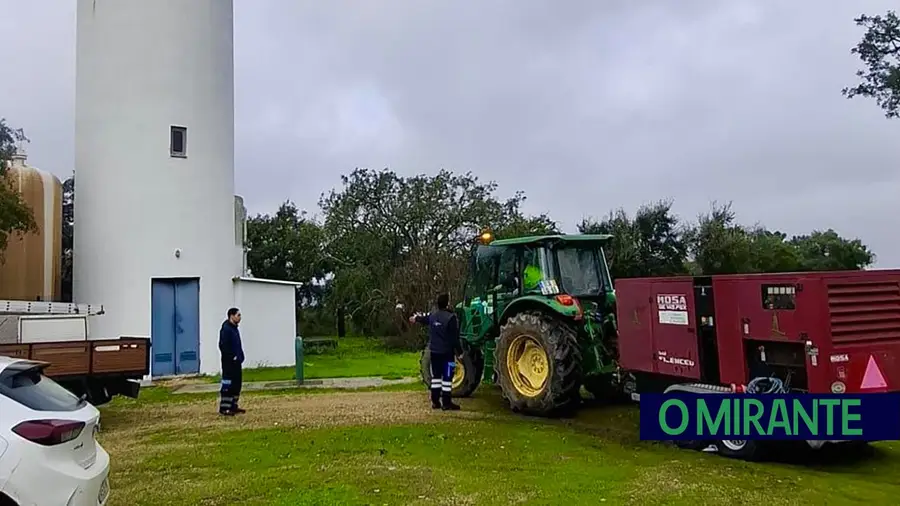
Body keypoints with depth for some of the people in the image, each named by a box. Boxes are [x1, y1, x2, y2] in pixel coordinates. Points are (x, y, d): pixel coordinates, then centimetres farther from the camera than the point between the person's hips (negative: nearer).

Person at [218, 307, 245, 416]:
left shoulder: (235, 328, 16)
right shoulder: (226, 329, -14)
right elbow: (223, 345, -21)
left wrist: (240, 356, 14)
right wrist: (231, 357, -18)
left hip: (236, 362, 10)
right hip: (229, 362, -10)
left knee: (236, 384, 12)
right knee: (228, 385, -7)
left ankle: (233, 406, 20)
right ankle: (224, 408, -3)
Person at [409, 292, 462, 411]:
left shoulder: (433, 315, 5)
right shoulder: (451, 317, -17)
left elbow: (425, 319, 29)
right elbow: (454, 337, -17)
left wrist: (416, 318, 52)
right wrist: (459, 351, -7)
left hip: (434, 351, 7)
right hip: (447, 352, -7)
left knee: (436, 376, 14)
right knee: (447, 377, -1)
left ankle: (435, 402, 18)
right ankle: (446, 403, 0)